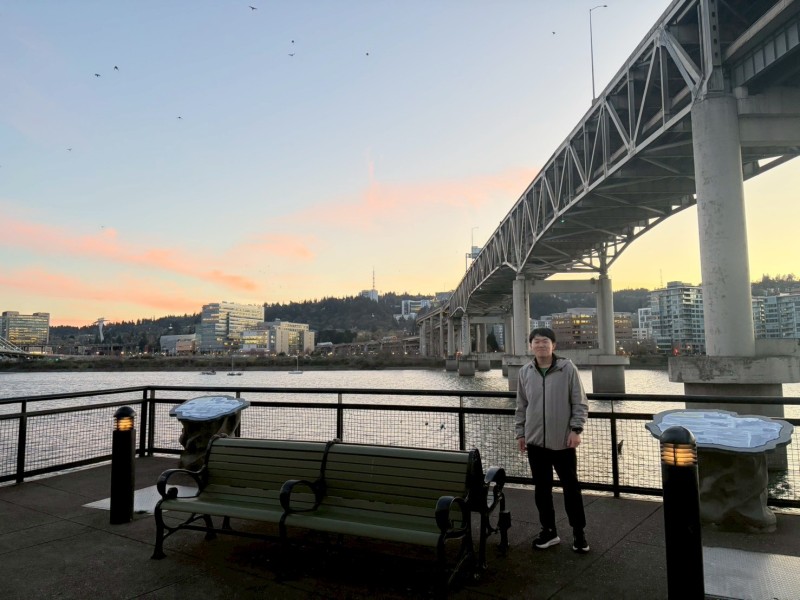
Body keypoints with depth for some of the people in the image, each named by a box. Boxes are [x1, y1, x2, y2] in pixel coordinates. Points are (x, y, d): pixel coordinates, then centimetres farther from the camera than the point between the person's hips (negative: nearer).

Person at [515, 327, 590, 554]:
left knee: (571, 487, 9)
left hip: (563, 441, -3)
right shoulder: (525, 372, 3)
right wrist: (520, 433, 9)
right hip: (535, 441, 3)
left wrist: (576, 429, -12)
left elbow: (580, 403, -4)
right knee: (541, 488, 12)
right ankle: (548, 530, 27)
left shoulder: (568, 368, -7)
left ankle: (578, 532, 24)